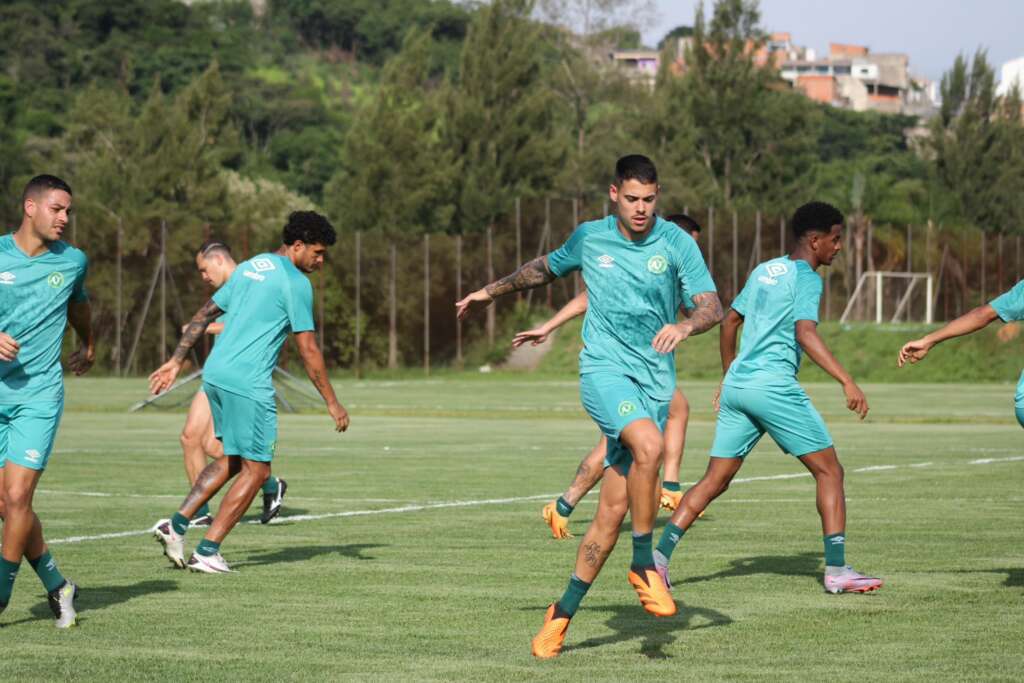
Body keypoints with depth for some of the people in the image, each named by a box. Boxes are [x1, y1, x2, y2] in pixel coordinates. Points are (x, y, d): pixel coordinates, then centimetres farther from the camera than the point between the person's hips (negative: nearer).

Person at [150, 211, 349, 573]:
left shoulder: (249, 267, 17)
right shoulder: (295, 283, -8)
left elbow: (204, 314, 18)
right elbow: (308, 349, -8)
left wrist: (175, 361, 22)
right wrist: (332, 402, -2)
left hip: (215, 375, 8)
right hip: (248, 384, -8)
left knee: (232, 459, 21)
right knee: (256, 469, 2)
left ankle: (177, 524, 11)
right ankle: (207, 552, 0)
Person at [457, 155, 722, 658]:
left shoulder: (676, 243, 1)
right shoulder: (589, 238, 5)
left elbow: (713, 308, -6)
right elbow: (546, 267, 26)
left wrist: (686, 326, -28)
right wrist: (492, 291, 35)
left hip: (655, 380, 1)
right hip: (604, 368, -1)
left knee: (614, 508, -1)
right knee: (649, 445, -33)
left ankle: (563, 613, 11)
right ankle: (644, 564, -17)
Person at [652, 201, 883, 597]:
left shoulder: (764, 271, 19)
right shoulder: (806, 278, -6)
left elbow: (729, 322, 25)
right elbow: (805, 334, -21)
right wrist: (847, 382, -28)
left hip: (737, 385, 8)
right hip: (773, 385, -8)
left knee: (716, 480, 11)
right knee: (829, 471, 0)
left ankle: (660, 556, 1)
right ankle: (836, 571, -5)